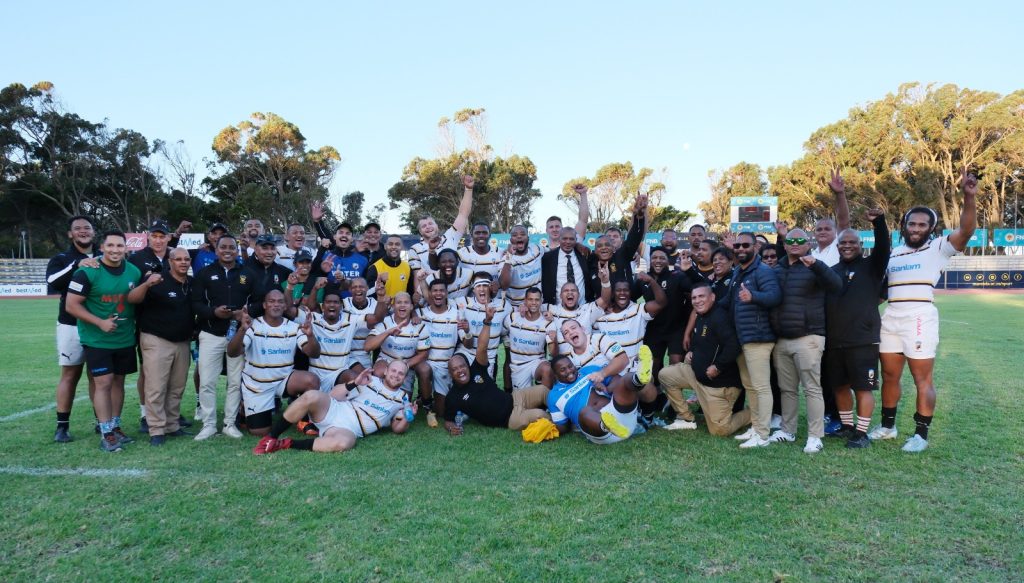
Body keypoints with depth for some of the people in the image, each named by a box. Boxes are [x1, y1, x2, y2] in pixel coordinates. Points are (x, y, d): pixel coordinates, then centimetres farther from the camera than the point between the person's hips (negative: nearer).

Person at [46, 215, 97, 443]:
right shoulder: (61, 259, 1)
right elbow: (53, 282, -19)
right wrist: (78, 265, -29)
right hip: (71, 326, -2)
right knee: (70, 374, 2)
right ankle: (62, 426, 10)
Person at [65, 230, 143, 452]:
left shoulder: (134, 272, 2)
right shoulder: (87, 272, -13)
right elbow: (71, 305, -13)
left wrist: (135, 325, 3)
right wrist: (100, 323, -20)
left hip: (125, 339, 5)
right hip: (97, 340, -5)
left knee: (118, 382, 11)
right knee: (104, 383, -6)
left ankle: (115, 427, 22)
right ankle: (106, 434, 1)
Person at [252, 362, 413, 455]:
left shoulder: (402, 399, 14)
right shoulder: (370, 380, 10)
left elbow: (397, 429, 15)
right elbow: (333, 395, 8)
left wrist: (406, 420, -5)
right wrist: (354, 384, -8)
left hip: (350, 430, -1)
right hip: (333, 411, 1)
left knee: (343, 443, -41)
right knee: (311, 396, -33)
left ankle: (288, 444, -23)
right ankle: (270, 437, -18)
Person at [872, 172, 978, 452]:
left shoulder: (938, 248, 1)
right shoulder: (892, 254, 18)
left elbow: (966, 231, -17)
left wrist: (969, 198, -30)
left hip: (920, 318, -6)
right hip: (890, 318, 6)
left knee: (923, 379, -2)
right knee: (889, 375, 13)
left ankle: (921, 434, 8)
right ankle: (887, 426, 26)